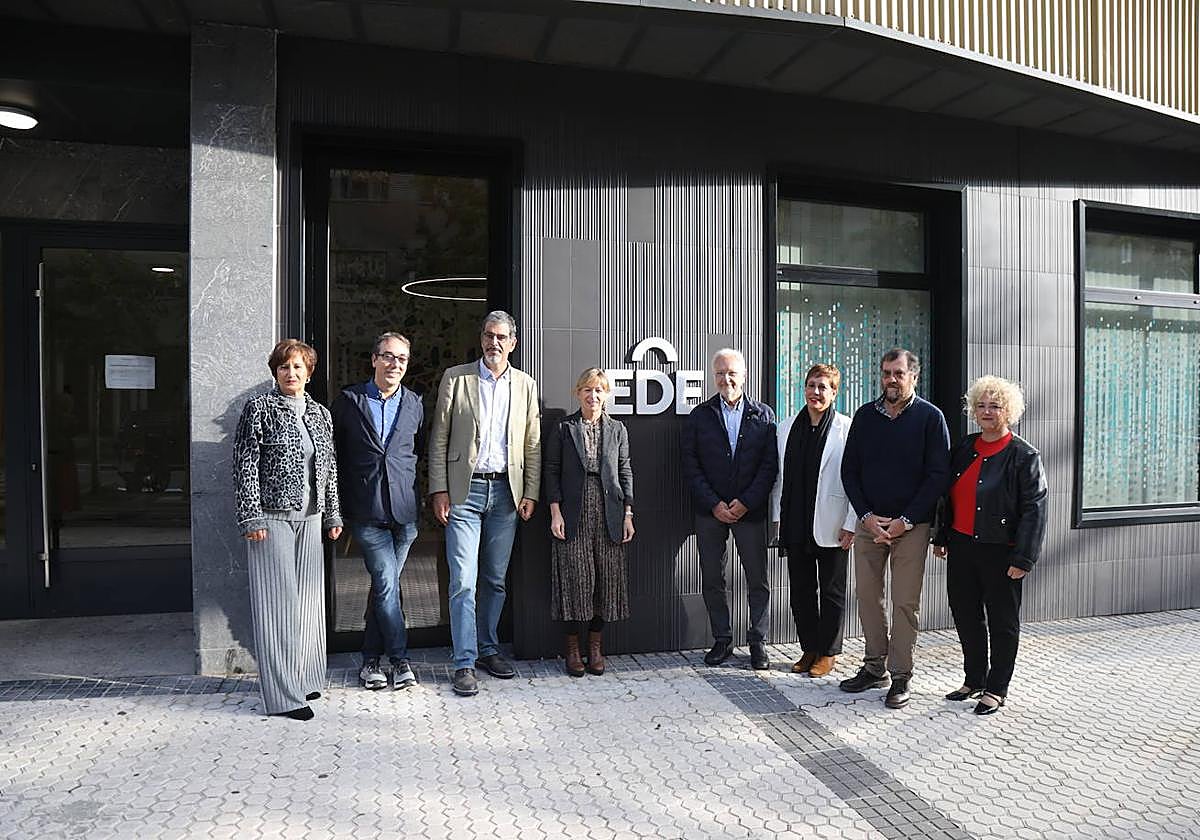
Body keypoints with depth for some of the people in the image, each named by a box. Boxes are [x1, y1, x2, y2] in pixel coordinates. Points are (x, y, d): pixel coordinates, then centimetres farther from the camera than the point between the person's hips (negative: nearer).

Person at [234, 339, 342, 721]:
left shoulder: (320, 413, 13)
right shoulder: (259, 408, -3)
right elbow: (245, 465, -7)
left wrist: (333, 515, 14)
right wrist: (251, 517, -13)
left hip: (310, 518, 6)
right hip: (272, 517, -5)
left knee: (308, 599, 10)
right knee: (277, 601, -4)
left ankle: (304, 679, 23)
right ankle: (283, 694, 1)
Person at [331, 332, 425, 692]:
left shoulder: (414, 403, 9)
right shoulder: (349, 400, 2)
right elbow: (334, 453, 7)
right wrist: (343, 503, 6)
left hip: (404, 510, 3)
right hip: (366, 512, -2)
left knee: (384, 584, 10)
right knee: (387, 582, -8)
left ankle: (371, 658, 23)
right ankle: (399, 658, 5)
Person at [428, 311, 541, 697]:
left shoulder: (526, 385, 10)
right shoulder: (455, 378, 3)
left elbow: (533, 445, 10)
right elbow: (439, 438, 1)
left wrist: (530, 493, 3)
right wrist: (439, 489, -5)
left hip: (506, 492, 3)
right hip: (464, 490, -3)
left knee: (496, 579, 11)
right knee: (463, 581, -6)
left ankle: (487, 648, 26)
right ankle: (465, 663, 3)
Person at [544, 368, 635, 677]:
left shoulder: (617, 429, 10)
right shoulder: (563, 428, 4)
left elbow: (625, 472, 10)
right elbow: (551, 471, 2)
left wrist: (628, 515, 3)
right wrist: (555, 513, -6)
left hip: (608, 515, 2)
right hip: (573, 515, -2)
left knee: (607, 579, 4)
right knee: (574, 580, 0)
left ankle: (595, 646, 19)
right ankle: (572, 648, 14)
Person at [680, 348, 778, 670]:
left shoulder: (764, 415, 4)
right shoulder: (699, 416, 4)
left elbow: (770, 465, -2)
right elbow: (690, 466, 0)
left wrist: (746, 502, -11)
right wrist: (714, 504, -9)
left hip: (750, 510, -1)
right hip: (709, 511, 1)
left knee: (758, 581, 4)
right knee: (712, 580, 7)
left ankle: (757, 643, 17)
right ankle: (722, 640, 21)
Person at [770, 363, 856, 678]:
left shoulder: (847, 429, -8)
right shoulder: (787, 427, 8)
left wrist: (851, 525, -11)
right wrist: (777, 518, 9)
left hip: (832, 527, -5)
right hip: (795, 527, 5)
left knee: (832, 591, 9)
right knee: (801, 590, 13)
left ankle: (828, 652, 22)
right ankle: (809, 649, 27)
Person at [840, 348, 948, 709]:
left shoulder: (930, 417, -2)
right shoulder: (865, 415, 7)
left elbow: (938, 474, -5)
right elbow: (849, 470, 8)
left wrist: (905, 521, -11)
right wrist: (867, 516, -4)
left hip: (910, 526, -3)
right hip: (869, 521, 3)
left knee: (906, 602, 0)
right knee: (868, 597, 7)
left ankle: (900, 677, 11)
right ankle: (875, 667, 21)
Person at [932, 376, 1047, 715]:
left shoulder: (1023, 455, -8)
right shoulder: (963, 448, 9)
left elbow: (1034, 510, -12)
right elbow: (948, 497, 15)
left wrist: (1022, 559, -16)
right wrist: (941, 537, 15)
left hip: (999, 551, -6)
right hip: (961, 547, 6)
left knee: (1003, 622, 7)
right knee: (966, 617, 14)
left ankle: (996, 690, 20)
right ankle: (974, 680, 30)